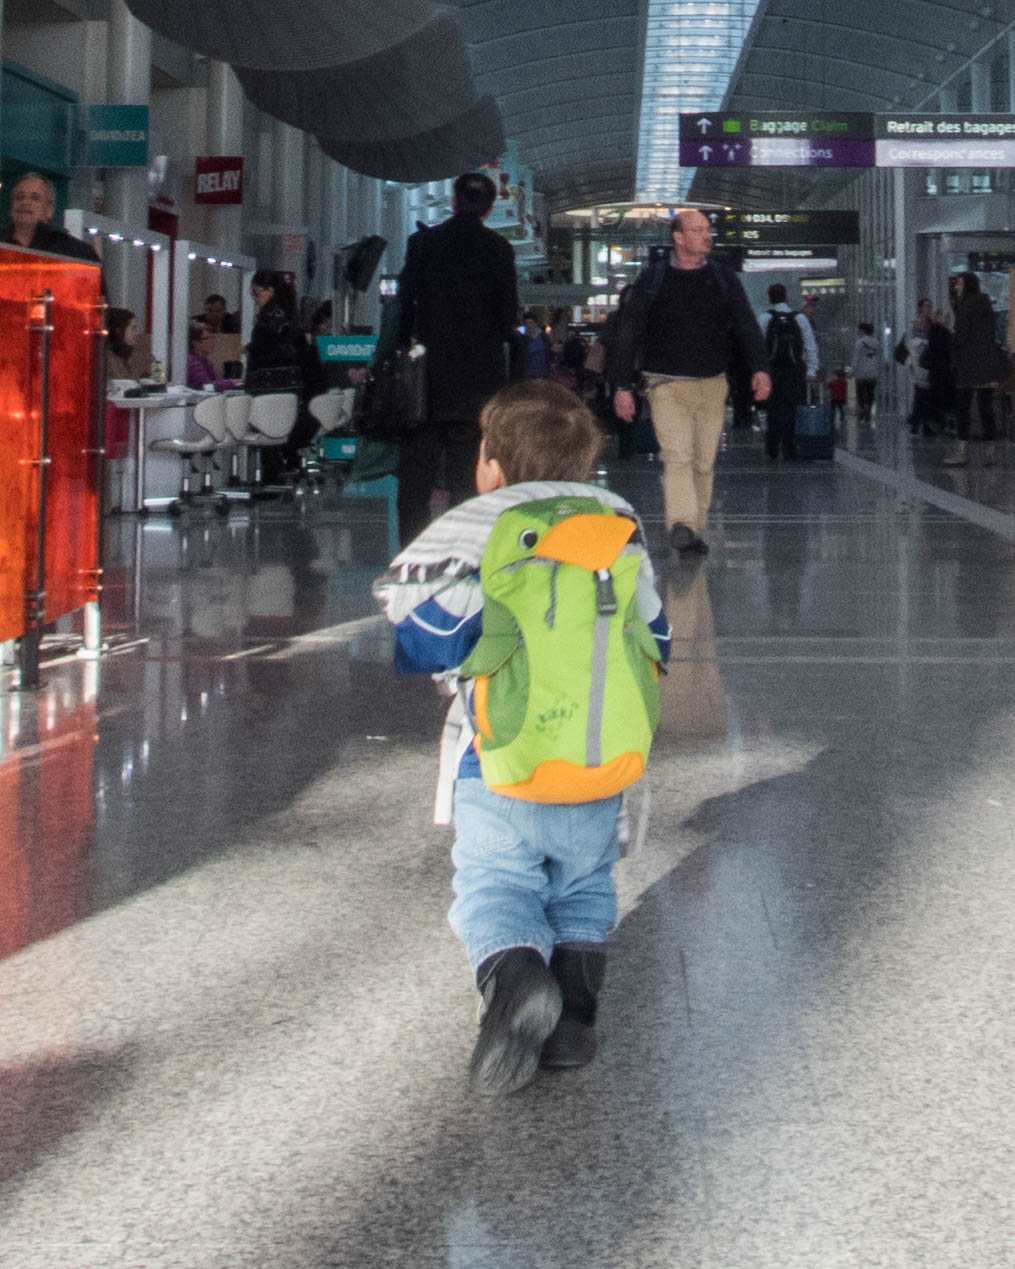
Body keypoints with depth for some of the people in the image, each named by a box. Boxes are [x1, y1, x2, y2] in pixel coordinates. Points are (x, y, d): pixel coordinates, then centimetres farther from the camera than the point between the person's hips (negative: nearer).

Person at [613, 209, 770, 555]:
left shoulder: (723, 278, 10)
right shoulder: (654, 279, 3)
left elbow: (745, 325, 7)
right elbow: (629, 333, 6)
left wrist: (759, 367, -9)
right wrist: (623, 386, 1)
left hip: (712, 385, 3)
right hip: (667, 384, -3)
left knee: (704, 462, 5)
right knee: (677, 456, -17)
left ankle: (695, 530, 13)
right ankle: (682, 526, -27)